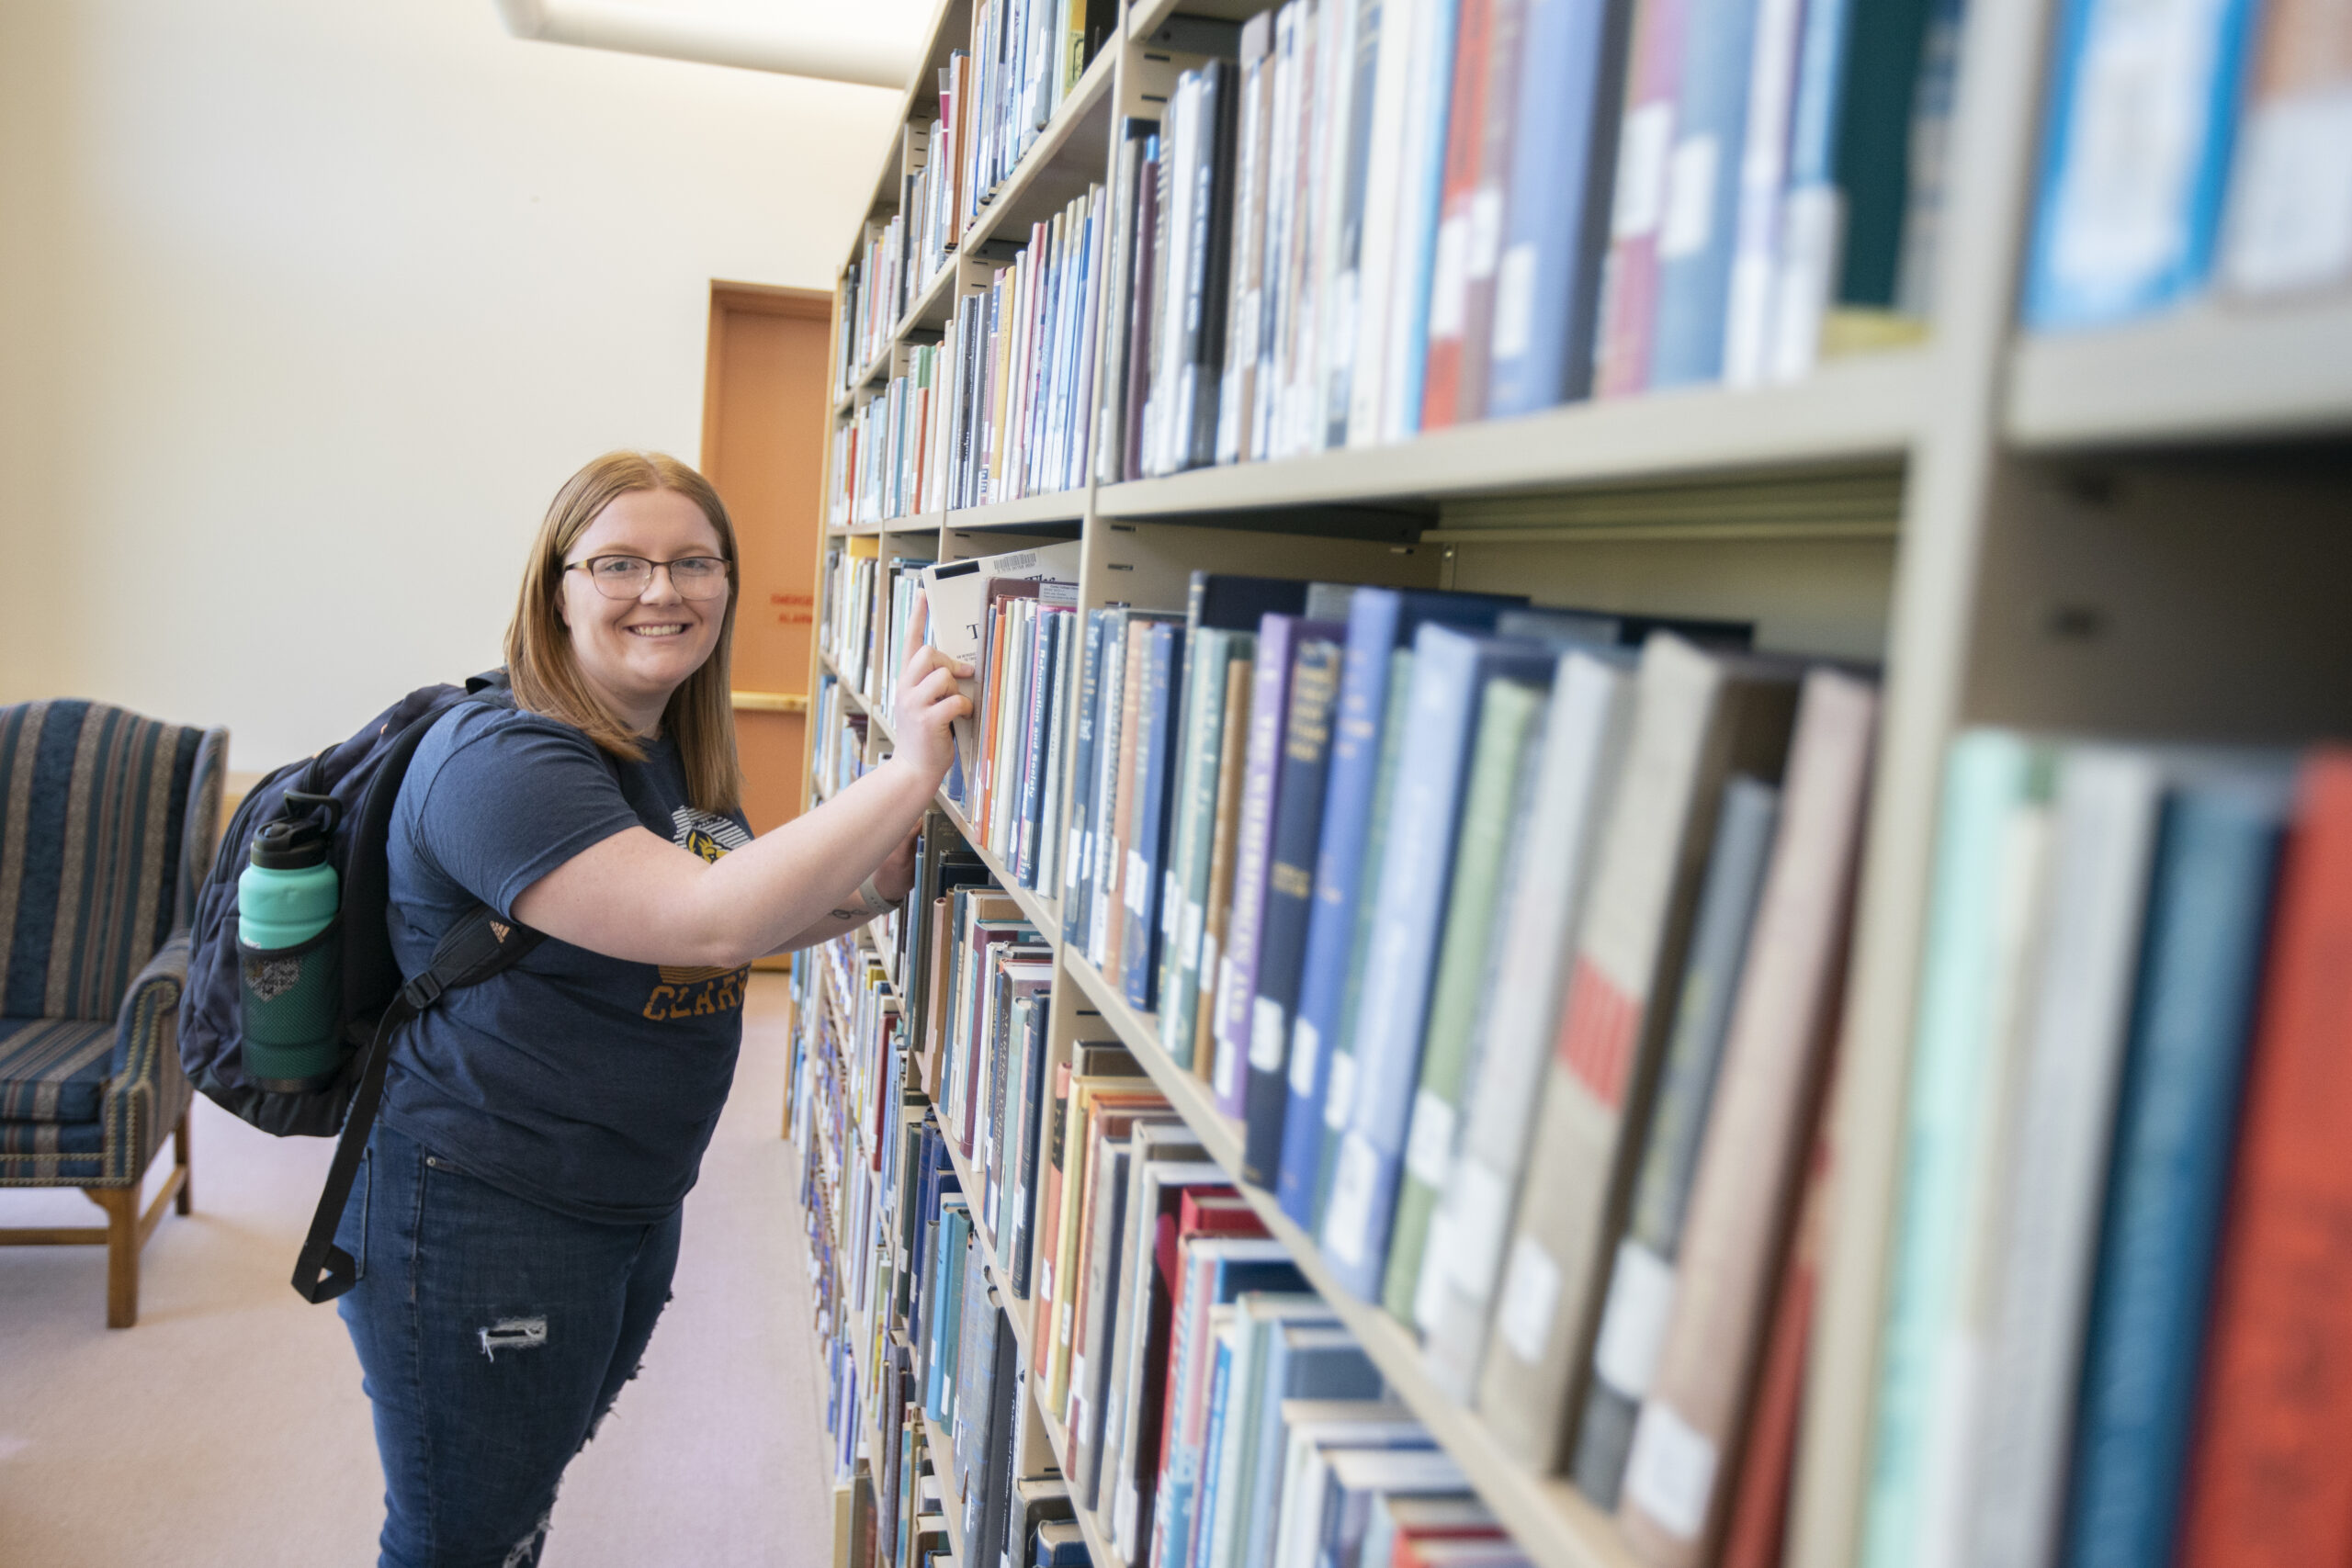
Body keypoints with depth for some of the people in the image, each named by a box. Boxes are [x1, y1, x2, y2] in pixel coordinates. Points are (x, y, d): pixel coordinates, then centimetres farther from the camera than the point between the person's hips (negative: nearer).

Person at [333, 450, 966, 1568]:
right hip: (479, 1217, -9)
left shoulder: (676, 755, 7)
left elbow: (754, 917, 17)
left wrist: (877, 881, -2)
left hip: (635, 1206, 9)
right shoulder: (501, 761, -23)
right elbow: (706, 922, -34)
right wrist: (908, 775, -35)